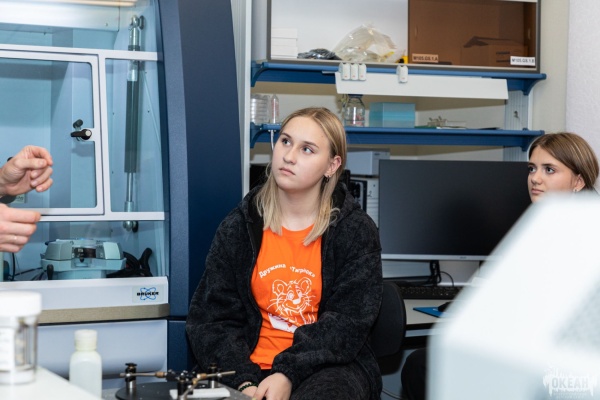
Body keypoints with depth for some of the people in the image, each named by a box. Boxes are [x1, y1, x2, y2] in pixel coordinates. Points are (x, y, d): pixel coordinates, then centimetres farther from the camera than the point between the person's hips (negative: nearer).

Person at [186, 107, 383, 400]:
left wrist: (288, 375, -21)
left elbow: (348, 322, -8)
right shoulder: (238, 227, 5)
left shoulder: (356, 230, -1)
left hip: (329, 366, -2)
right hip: (252, 368, 2)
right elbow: (212, 317, 1)